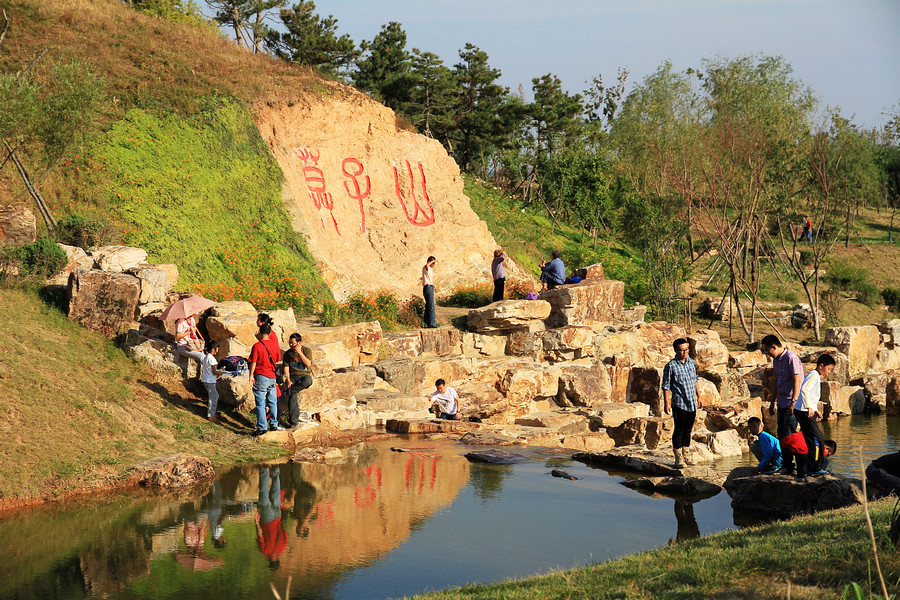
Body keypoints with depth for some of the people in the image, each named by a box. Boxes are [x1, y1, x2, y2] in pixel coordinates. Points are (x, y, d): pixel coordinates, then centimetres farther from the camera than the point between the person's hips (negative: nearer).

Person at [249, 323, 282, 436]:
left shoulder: (257, 346, -13)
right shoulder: (275, 344, 1)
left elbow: (253, 362, -12)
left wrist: (251, 375, -3)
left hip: (260, 377, -5)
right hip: (272, 376, 5)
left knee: (260, 403, -1)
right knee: (272, 402, 15)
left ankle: (262, 427, -2)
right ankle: (274, 424, 19)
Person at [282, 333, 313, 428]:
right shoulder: (288, 353, 7)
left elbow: (308, 364, -11)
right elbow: (286, 368, 3)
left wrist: (300, 352, -17)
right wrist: (288, 381, -12)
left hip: (304, 375, -1)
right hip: (292, 376, 1)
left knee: (308, 381, -40)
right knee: (292, 397, -20)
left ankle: (289, 390, -28)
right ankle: (293, 421, -17)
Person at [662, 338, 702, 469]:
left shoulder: (692, 363, 9)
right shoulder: (671, 366, -9)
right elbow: (666, 386, -7)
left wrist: (698, 397, 20)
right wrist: (667, 404, -11)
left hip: (692, 403, 6)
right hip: (679, 403, -6)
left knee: (688, 430, 12)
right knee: (679, 430, -4)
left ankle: (685, 455, 21)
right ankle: (678, 458, 1)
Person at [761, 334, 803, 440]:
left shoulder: (791, 358, -13)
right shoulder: (776, 360, 14)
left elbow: (797, 381, -18)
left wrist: (794, 402, -23)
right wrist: (772, 402, 22)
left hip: (791, 403, -9)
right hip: (782, 402, 9)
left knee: (789, 434, -11)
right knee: (781, 434, 8)